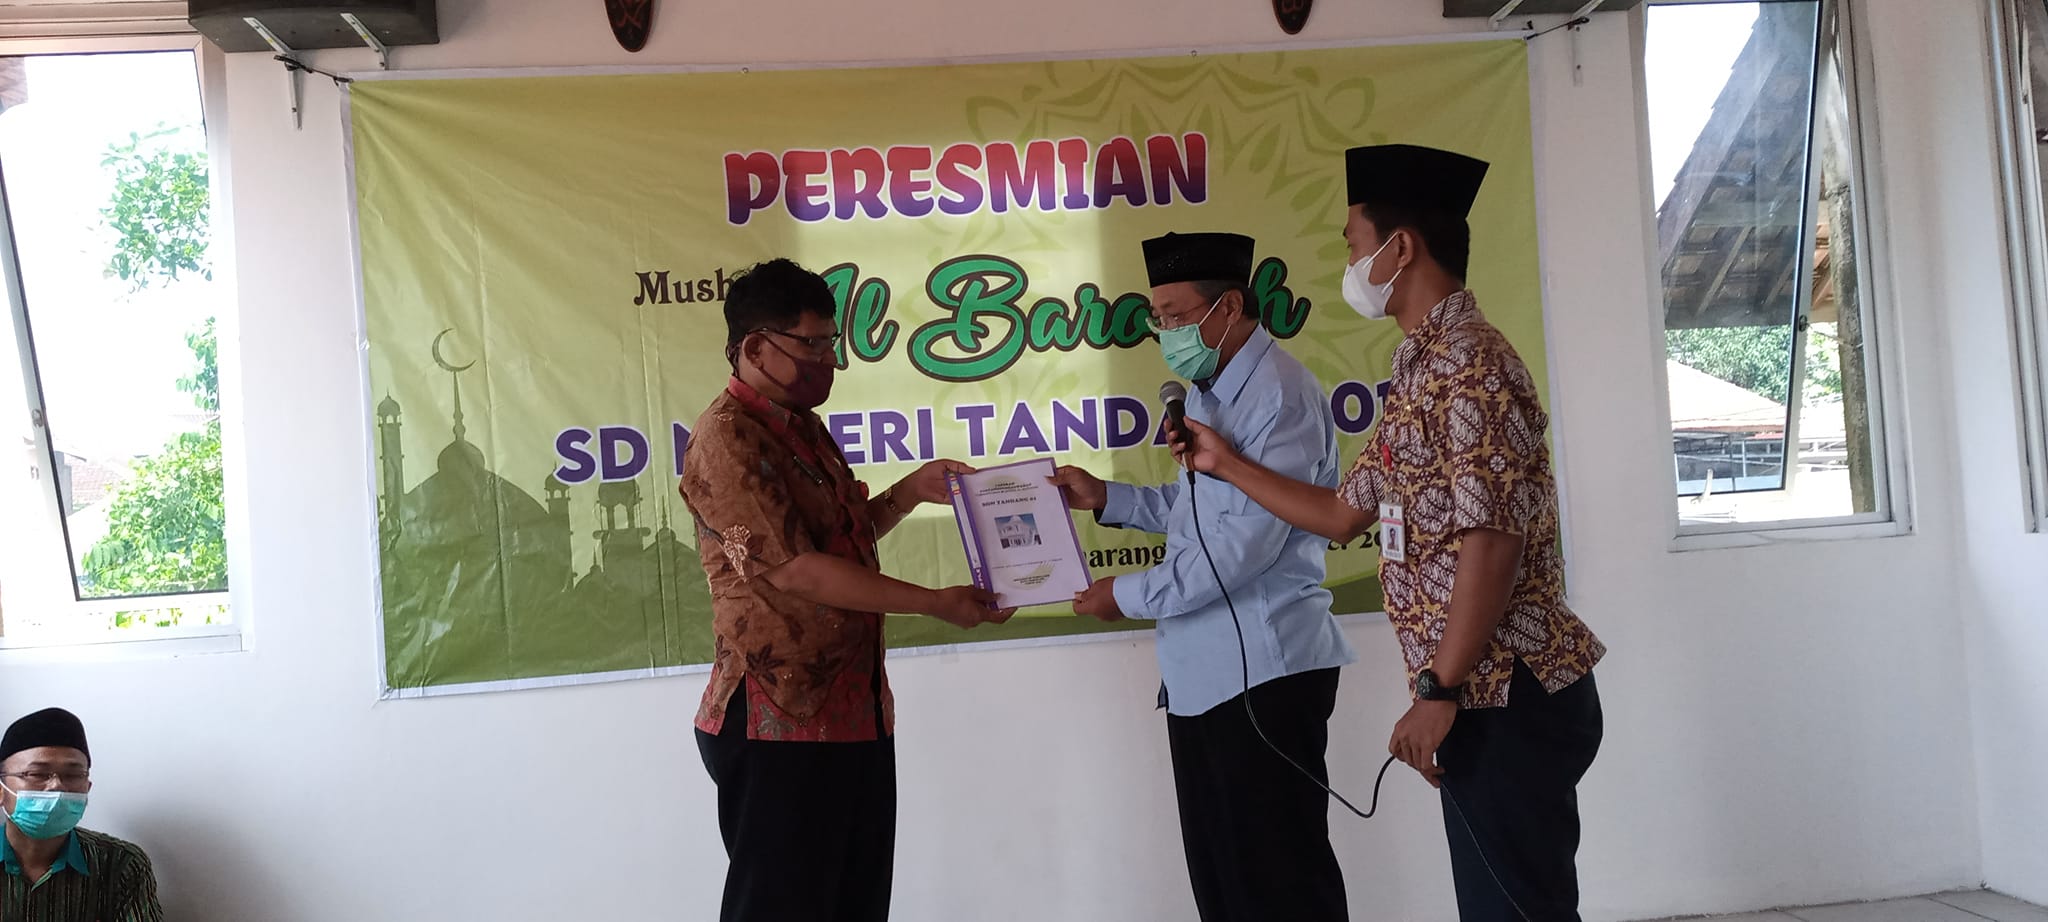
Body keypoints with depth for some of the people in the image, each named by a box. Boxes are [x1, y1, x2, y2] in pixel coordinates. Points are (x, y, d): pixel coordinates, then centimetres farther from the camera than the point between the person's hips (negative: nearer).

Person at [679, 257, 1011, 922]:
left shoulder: (804, 427, 15)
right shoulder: (727, 438, -14)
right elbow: (793, 569, -21)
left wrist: (912, 491, 9)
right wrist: (935, 604, -17)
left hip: (855, 705, 9)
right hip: (780, 717, -9)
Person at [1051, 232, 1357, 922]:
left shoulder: (1280, 396, -15)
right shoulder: (1206, 392, 15)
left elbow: (1246, 541, -21)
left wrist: (1130, 596, -12)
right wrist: (1106, 498, 10)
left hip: (1263, 671, -9)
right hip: (1199, 671, 9)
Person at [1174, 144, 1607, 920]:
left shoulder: (1468, 363, -16)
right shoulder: (1423, 370, 17)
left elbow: (1492, 540, -23)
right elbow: (1345, 514, 23)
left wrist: (1437, 693, -21)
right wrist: (1225, 463, 24)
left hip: (1509, 698, -10)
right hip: (1486, 698, 10)